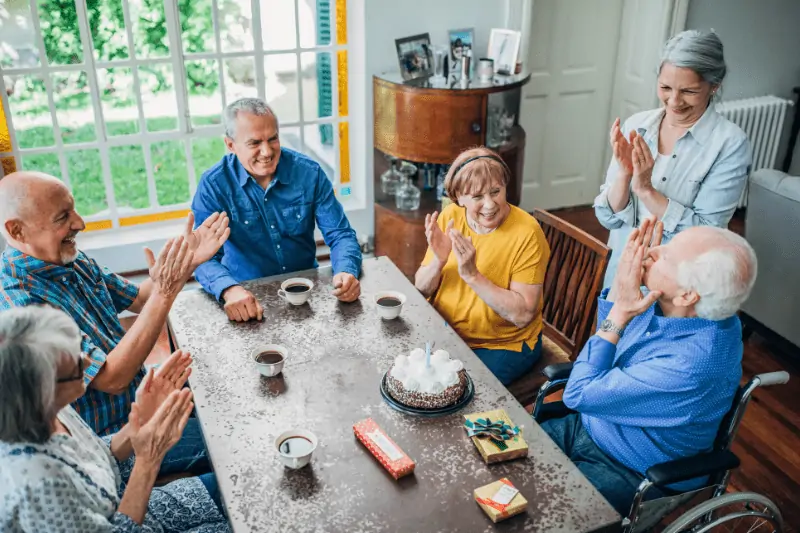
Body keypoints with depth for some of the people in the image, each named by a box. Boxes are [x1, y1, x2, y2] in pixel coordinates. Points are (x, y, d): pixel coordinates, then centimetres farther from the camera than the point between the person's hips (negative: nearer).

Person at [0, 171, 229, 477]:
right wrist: (164, 293, -34)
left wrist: (188, 260, -11)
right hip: (107, 438, -8)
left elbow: (137, 299, 6)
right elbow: (113, 379, -32)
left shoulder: (70, 261, -5)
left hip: (137, 392, 9)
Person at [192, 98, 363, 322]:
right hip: (247, 296, 0)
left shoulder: (309, 172, -5)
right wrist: (230, 290, -38)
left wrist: (346, 272, -27)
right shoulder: (213, 185, -10)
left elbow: (340, 234, -4)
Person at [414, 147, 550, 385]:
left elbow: (523, 315, -22)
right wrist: (438, 261, -22)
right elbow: (421, 289, -1)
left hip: (503, 346, -4)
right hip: (443, 332, 4)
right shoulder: (449, 217, -5)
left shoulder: (527, 233, -18)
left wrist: (472, 275, -30)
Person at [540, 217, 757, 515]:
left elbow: (578, 395, -29)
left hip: (628, 476, -7)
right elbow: (608, 331, 8)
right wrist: (621, 286, -12)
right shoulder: (669, 304, -13)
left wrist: (619, 313, -28)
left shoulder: (689, 368, -37)